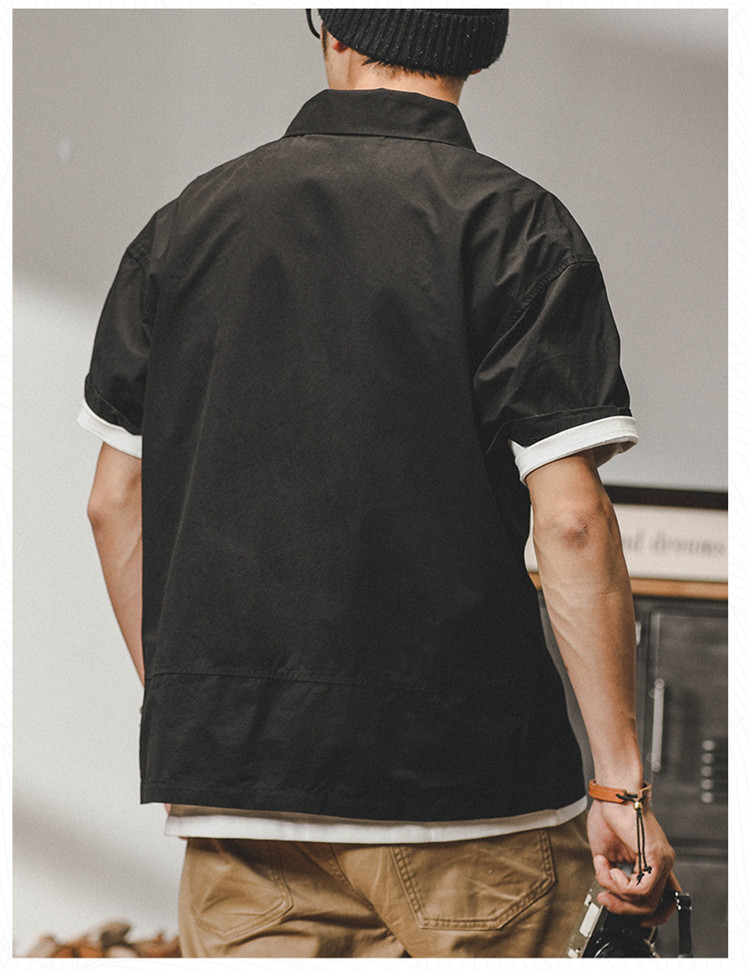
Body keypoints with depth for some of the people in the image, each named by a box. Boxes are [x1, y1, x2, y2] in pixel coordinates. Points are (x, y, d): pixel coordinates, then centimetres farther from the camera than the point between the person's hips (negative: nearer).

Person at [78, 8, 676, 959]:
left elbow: (115, 504, 11)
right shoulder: (513, 226, -5)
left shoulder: (192, 218, 8)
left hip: (232, 772, 4)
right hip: (466, 775, -3)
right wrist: (621, 782, -9)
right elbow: (570, 520, -13)